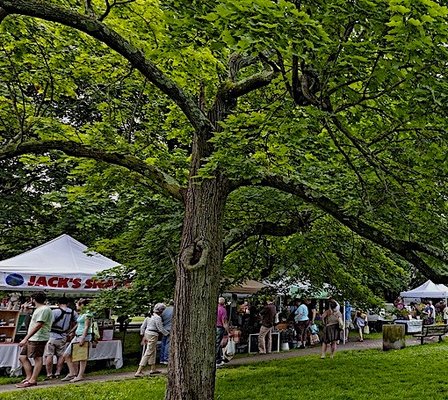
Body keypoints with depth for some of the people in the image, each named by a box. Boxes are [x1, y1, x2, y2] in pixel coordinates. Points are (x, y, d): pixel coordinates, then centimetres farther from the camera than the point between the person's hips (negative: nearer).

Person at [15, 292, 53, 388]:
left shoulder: (44, 309, -14)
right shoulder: (38, 309, 20)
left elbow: (37, 326, -21)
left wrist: (25, 339, -22)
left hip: (38, 339, -11)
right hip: (31, 339, 11)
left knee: (38, 358, -5)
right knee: (22, 357, 11)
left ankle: (32, 380, -2)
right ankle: (29, 377, 15)